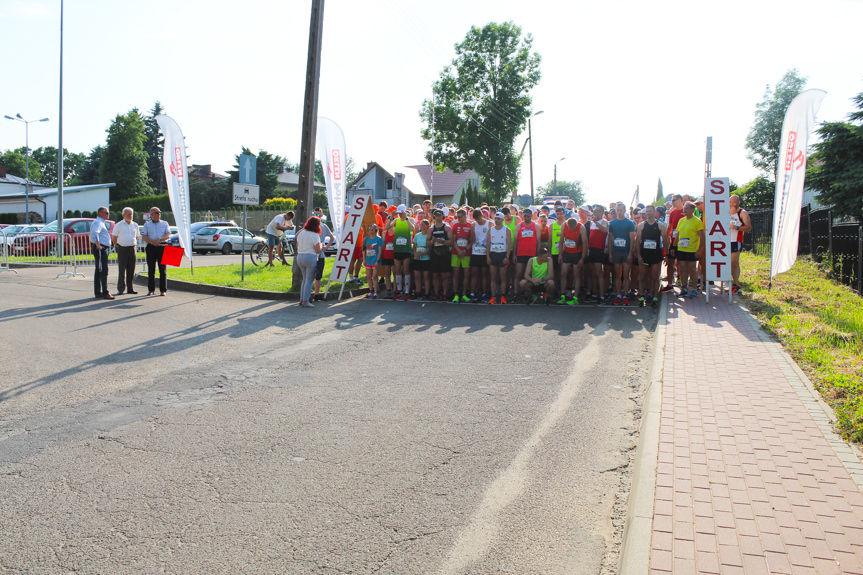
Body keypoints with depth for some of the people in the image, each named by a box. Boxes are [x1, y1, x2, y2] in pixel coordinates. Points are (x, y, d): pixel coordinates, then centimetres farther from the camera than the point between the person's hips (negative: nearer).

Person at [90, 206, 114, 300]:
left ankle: (98, 292, 17)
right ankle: (105, 293, -14)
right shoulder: (98, 222, -13)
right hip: (101, 249, -11)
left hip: (103, 249, 11)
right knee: (104, 271, -12)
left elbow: (95, 233, 31)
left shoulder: (102, 222, 20)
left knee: (98, 271, 12)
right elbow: (94, 233, -29)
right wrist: (98, 246, -27)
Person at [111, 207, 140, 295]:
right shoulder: (118, 225, 2)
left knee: (131, 269, 4)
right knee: (121, 269, -3)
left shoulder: (135, 225, 12)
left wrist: (134, 245, 12)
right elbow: (113, 238, 4)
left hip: (132, 248, 3)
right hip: (122, 249, -3)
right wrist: (118, 247, -1)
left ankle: (130, 288, 10)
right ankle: (121, 289, 2)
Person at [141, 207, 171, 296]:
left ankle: (163, 290, 2)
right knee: (151, 270, 2)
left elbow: (168, 235, 2)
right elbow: (143, 237, 3)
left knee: (163, 270, -2)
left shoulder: (164, 223, 12)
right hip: (151, 248, 0)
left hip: (162, 247, 0)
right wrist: (152, 242, -14)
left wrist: (159, 239, -15)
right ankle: (151, 290, 9)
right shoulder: (147, 224, 12)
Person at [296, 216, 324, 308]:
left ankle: (301, 299, 17)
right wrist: (321, 245, 6)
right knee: (309, 280, -3)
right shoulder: (315, 235, -12)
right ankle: (305, 301, -5)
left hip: (299, 257, 7)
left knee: (305, 279, 17)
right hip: (310, 258, -7)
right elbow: (318, 250, -13)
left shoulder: (301, 233, 9)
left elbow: (297, 246, 19)